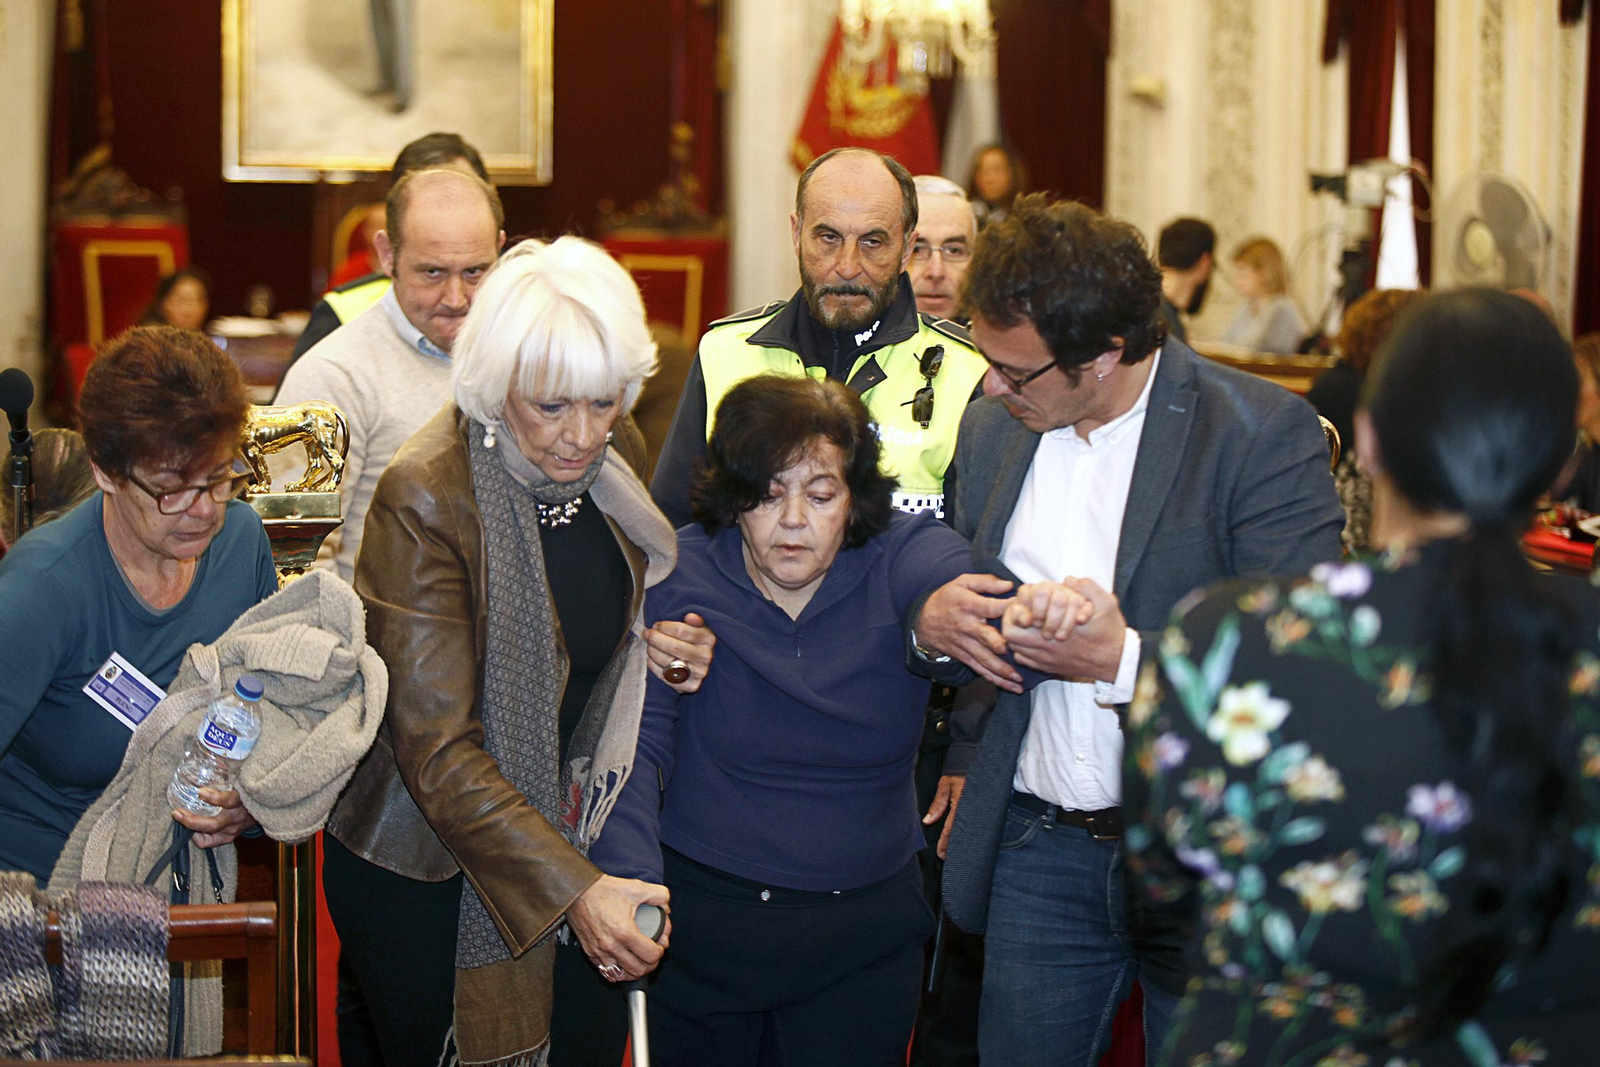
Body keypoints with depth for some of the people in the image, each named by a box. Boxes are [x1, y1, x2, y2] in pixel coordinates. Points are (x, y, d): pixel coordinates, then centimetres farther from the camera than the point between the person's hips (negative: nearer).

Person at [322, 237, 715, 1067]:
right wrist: (571, 889, -34)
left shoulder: (606, 472, -3)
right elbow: (437, 750, -26)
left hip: (567, 827, 6)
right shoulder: (423, 500, -24)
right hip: (422, 866, -6)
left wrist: (654, 645, -6)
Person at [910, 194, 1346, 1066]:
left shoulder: (1262, 432, -15)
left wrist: (1124, 660, -27)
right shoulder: (992, 425, 4)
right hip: (1037, 851, 5)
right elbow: (966, 599, 16)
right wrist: (933, 622, -7)